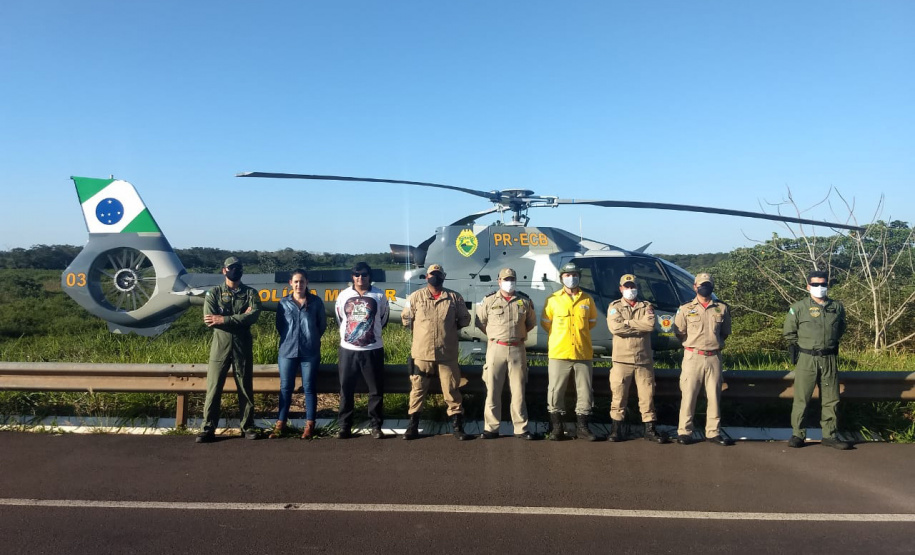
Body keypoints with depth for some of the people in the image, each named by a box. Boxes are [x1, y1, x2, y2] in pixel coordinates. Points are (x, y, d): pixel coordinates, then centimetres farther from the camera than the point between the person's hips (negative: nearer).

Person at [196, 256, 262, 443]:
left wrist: (223, 319, -17)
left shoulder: (251, 293, 5)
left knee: (246, 388, 7)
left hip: (243, 346, 0)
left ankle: (248, 427, 16)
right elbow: (209, 319, -10)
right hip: (220, 345, 0)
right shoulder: (214, 293, 5)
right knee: (213, 388, 1)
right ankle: (208, 428, 8)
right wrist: (240, 318, -14)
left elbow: (254, 316, -13)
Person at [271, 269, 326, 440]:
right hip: (287, 351, 2)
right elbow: (279, 325, 12)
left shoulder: (316, 301, 0)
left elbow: (322, 324, 8)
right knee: (285, 388, 7)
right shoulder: (283, 302, 4)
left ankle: (309, 425, 11)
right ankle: (280, 424, 15)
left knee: (309, 388, 4)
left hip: (310, 352, -1)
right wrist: (289, 339, 10)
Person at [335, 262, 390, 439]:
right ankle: (344, 426, 14)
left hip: (373, 349, -1)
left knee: (376, 389, 3)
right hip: (348, 349, 1)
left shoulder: (379, 295, 1)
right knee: (346, 389, 4)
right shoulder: (344, 295, 4)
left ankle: (376, 426, 14)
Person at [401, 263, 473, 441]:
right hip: (422, 352, 0)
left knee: (452, 390, 5)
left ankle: (457, 426, 14)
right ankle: (413, 425, 18)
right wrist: (421, 331, 9)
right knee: (417, 390, 7)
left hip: (448, 353, 0)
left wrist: (449, 329, 7)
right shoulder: (415, 297, 3)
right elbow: (406, 318, 11)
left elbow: (464, 319, 11)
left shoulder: (455, 297, 3)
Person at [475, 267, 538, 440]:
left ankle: (521, 428, 12)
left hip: (517, 349, 1)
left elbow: (531, 322, 18)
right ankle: (491, 428, 10)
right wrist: (494, 335, 8)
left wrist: (518, 333, 11)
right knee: (493, 390, 2)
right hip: (496, 348, -1)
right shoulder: (489, 300, 2)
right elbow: (480, 322, 9)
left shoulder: (525, 301, 6)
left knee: (518, 390, 5)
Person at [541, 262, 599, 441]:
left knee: (585, 392, 7)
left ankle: (583, 427, 19)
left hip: (583, 354, 2)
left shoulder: (587, 300, 6)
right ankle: (556, 427, 14)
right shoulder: (553, 299, 0)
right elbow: (545, 322, 10)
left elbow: (592, 321, 20)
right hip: (559, 353, -2)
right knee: (555, 392, 2)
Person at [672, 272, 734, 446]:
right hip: (693, 357, -2)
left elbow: (725, 332, 16)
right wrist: (694, 344, 7)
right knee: (688, 395, -1)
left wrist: (714, 343, 10)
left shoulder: (722, 308, 8)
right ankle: (684, 432, 6)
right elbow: (679, 332, 5)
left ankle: (713, 433, 14)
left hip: (714, 358, 2)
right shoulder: (686, 309, 2)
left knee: (714, 396, 6)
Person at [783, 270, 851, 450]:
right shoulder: (799, 308, -4)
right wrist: (798, 347, 5)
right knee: (801, 399, 0)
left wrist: (831, 344, 16)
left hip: (830, 360, 3)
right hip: (806, 359, -3)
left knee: (830, 399, 9)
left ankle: (829, 435, 20)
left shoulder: (837, 307, 5)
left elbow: (840, 329, 22)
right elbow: (789, 333, 6)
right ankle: (798, 434, 9)